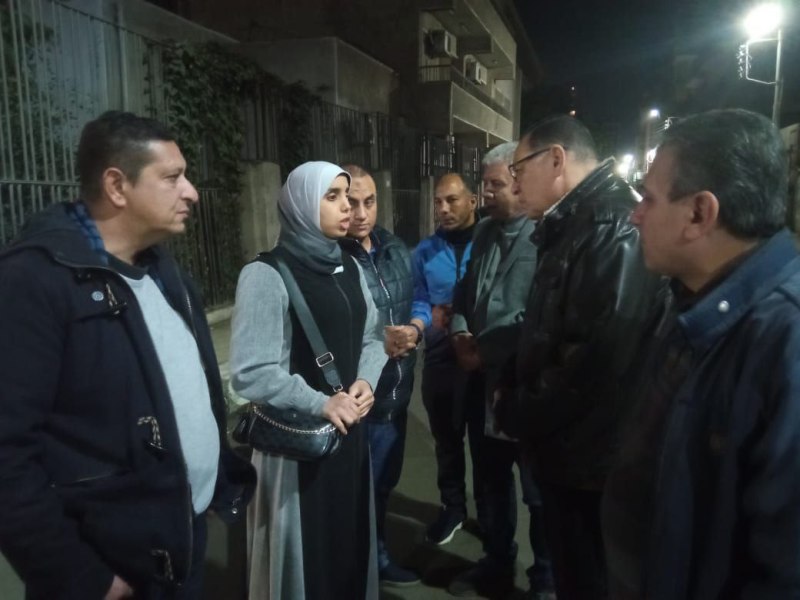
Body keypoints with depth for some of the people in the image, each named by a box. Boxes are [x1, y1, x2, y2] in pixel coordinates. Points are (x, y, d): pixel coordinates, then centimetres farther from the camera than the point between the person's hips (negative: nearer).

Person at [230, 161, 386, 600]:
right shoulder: (267, 275, -13)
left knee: (350, 538, 18)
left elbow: (371, 339, 11)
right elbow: (249, 372, -19)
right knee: (306, 548, 10)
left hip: (351, 429, 6)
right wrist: (321, 403, -20)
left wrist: (366, 382, -8)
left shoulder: (349, 269, 8)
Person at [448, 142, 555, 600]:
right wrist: (461, 332, -2)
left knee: (538, 492, 12)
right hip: (487, 379, 8)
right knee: (492, 481, 22)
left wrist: (485, 350, -15)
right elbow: (465, 292, 16)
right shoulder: (485, 231, 9)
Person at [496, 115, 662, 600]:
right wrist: (514, 393, 7)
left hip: (588, 458, -9)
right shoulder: (573, 227, 11)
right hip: (568, 449, 9)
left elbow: (596, 360, -30)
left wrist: (516, 412, -17)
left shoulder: (613, 230, -22)